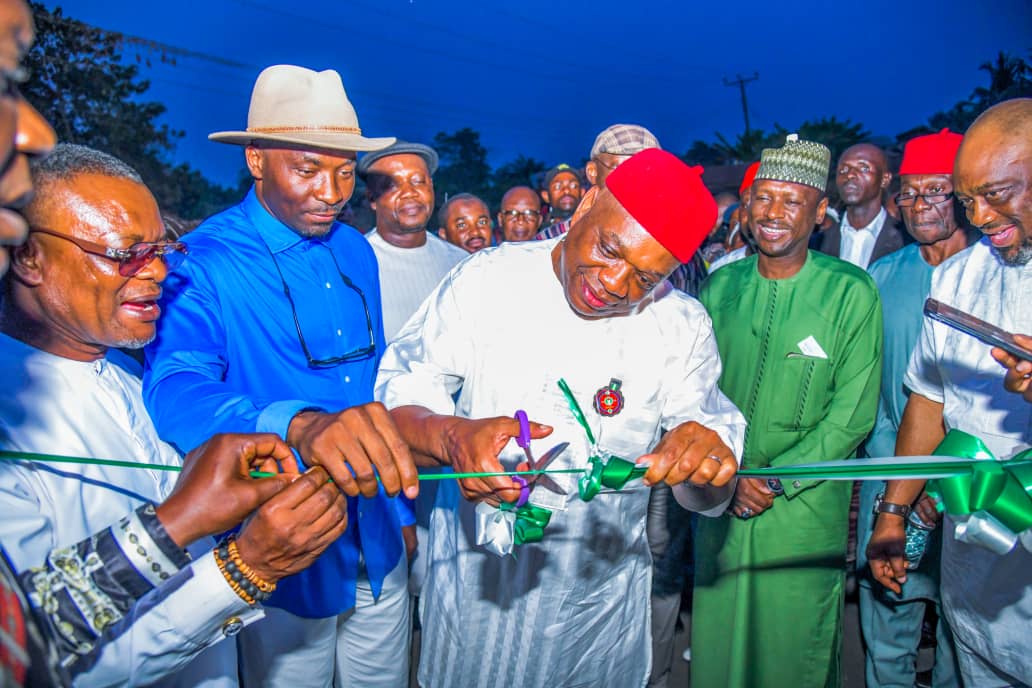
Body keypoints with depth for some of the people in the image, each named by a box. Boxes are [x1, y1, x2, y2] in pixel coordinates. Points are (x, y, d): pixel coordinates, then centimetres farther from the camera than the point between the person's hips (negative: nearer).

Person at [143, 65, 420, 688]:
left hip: (378, 543, 5)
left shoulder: (355, 251, 2)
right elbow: (174, 389, -32)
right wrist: (297, 424, -52)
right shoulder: (203, 264, -16)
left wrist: (401, 507, 12)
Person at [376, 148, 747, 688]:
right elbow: (398, 393, -14)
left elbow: (706, 498, -10)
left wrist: (708, 466, -34)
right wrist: (452, 436, -36)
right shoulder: (487, 279, -13)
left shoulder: (683, 327, -8)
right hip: (477, 579, 0)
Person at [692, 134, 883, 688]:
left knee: (795, 641, 13)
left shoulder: (852, 292, -8)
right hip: (721, 498, 3)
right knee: (715, 636, 15)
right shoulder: (720, 286, 1)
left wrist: (776, 480, -12)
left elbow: (853, 412, -8)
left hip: (805, 503, -2)